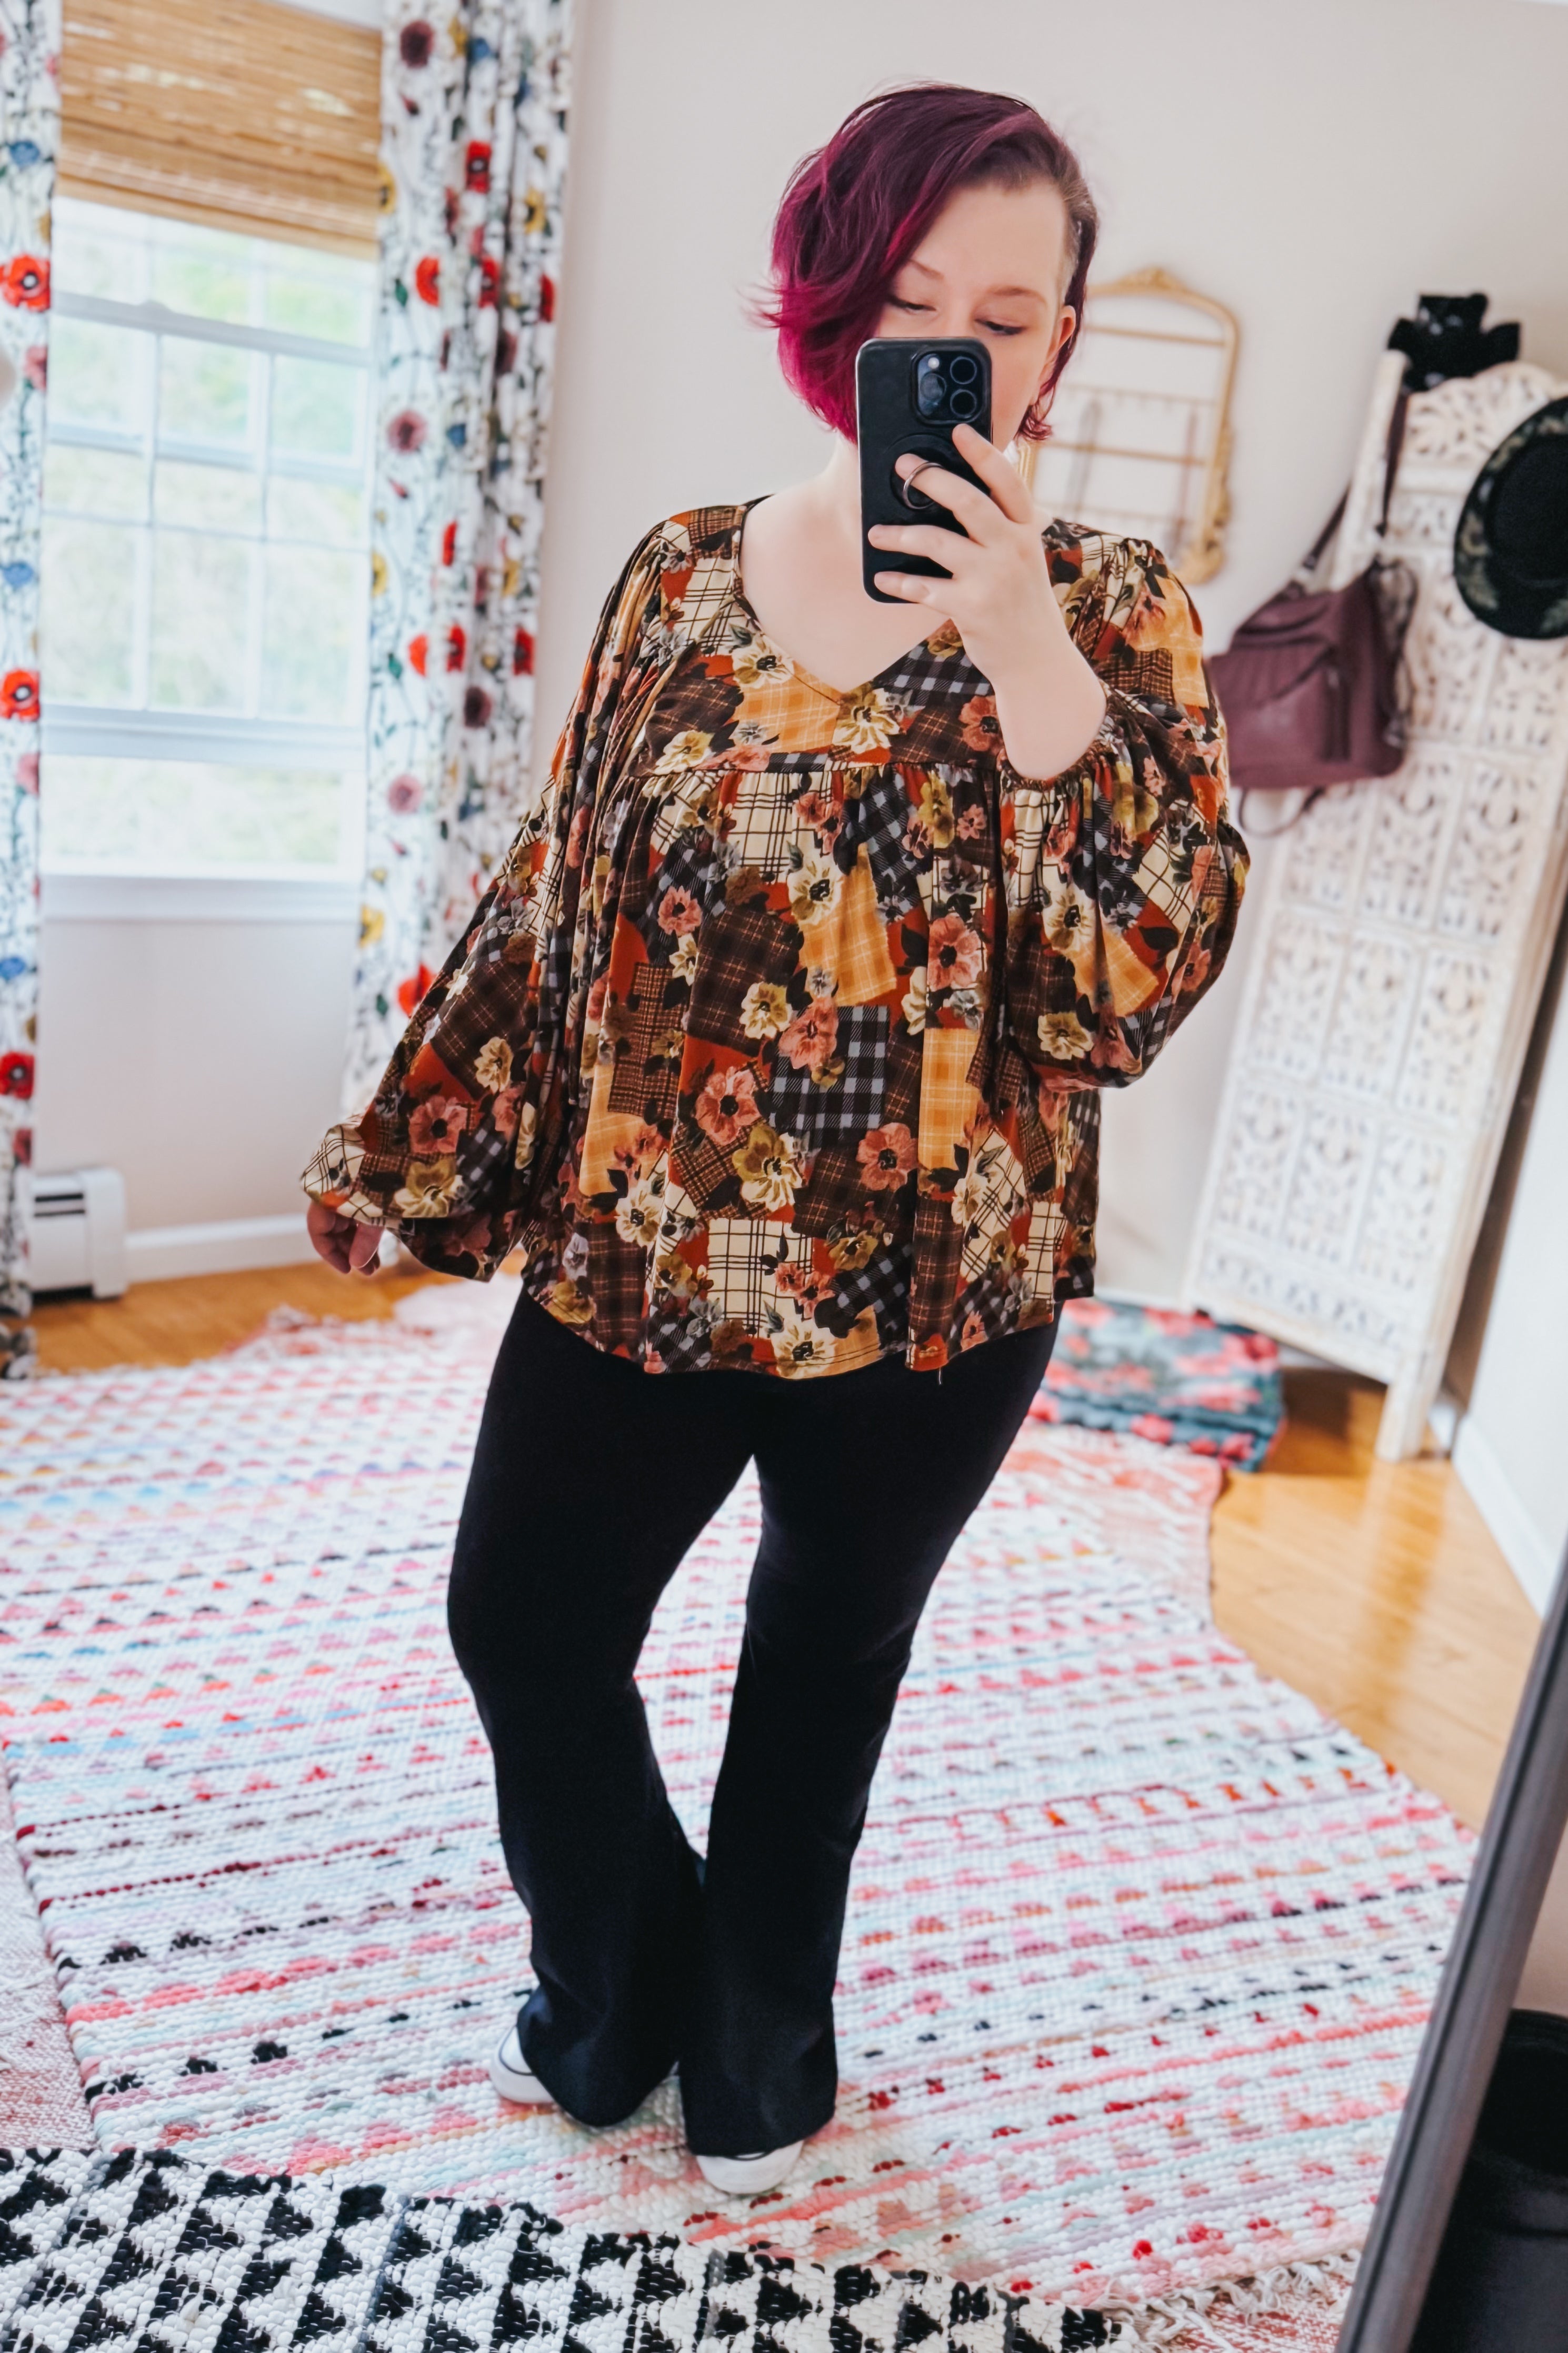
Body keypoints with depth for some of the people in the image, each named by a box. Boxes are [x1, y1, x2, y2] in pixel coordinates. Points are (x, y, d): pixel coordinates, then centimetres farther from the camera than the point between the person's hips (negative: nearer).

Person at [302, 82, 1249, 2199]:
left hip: (925, 1303, -2)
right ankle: (617, 2004, 43)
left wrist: (1026, 656, -26)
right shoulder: (685, 575, 1)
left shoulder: (1113, 614, -6)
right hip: (634, 1260, 3)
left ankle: (758, 2061, 47)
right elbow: (554, 894, 7)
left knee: (824, 1678, 17)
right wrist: (413, 1154, 9)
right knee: (521, 1631, 11)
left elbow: (1141, 987, -17)